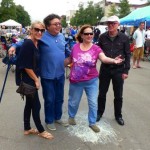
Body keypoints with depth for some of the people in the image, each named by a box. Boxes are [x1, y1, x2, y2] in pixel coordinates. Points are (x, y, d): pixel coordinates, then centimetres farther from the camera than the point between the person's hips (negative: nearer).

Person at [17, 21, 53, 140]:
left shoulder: (37, 43, 6)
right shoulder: (28, 44, -21)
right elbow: (26, 66, -21)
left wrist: (36, 78, 12)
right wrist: (36, 80, -14)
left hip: (32, 79, 9)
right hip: (29, 80, -9)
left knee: (29, 104, 17)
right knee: (36, 105, 3)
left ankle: (27, 128, 31)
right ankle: (41, 131, 20)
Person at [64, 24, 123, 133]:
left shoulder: (96, 48, -9)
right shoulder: (75, 47, -5)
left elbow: (104, 58, -27)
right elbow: (69, 60, 9)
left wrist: (113, 60, -46)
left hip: (92, 81, 0)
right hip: (76, 81, 1)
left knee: (93, 103, 5)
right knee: (74, 102, 17)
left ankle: (92, 123, 26)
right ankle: (71, 116, 46)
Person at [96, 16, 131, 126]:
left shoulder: (124, 38, -5)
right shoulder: (103, 37, -2)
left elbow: (127, 55, -2)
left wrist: (126, 70, -6)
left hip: (119, 70, -1)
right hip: (105, 69, 1)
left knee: (118, 95, 11)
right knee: (102, 93, 12)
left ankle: (118, 115, 29)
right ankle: (100, 112, 32)